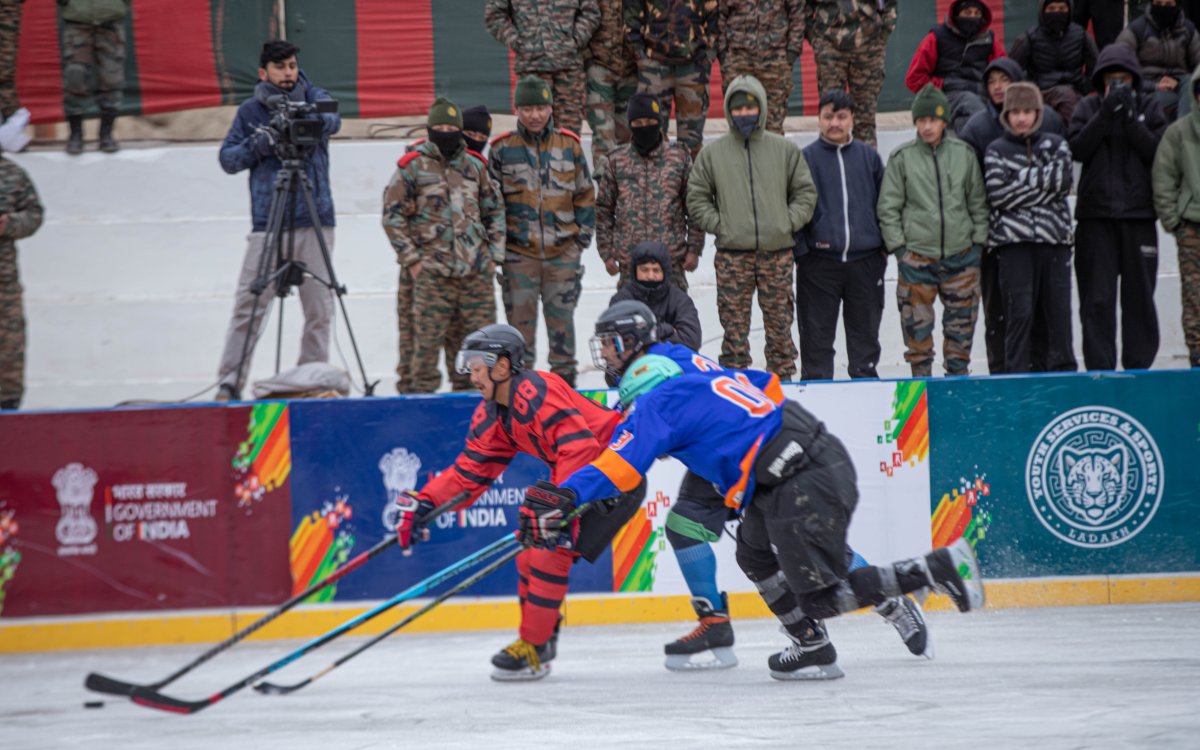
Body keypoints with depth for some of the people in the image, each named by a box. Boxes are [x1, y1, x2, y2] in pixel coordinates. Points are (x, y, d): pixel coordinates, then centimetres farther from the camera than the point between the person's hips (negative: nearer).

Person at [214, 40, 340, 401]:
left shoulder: (312, 98, 8)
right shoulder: (250, 111, 9)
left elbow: (332, 119, -13)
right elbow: (228, 159, 7)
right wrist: (256, 145, -11)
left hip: (315, 221, 1)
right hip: (268, 223, -1)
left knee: (319, 309, 1)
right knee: (249, 307, -6)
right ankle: (229, 384, -5)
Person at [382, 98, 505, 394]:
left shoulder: (475, 165, 13)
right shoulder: (412, 166, 1)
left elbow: (495, 211, 21)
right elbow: (393, 215, 1)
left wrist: (494, 254, 12)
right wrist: (411, 259, -5)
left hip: (476, 270, 4)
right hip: (431, 271, -4)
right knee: (427, 337, -7)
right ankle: (422, 392, 2)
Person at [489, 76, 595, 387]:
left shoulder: (569, 145, 6)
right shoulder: (503, 149, 1)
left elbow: (585, 195, 13)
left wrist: (583, 234, 6)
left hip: (563, 251, 1)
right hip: (518, 252, -1)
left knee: (561, 315, 5)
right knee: (520, 317, 0)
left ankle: (565, 379, 14)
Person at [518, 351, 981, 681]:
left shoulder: (661, 400, 0)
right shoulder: (707, 383, 24)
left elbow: (623, 461, -13)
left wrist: (564, 497, -21)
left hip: (806, 485, -10)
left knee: (822, 596, -2)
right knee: (756, 553, 23)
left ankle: (941, 568, -4)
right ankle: (813, 650, 23)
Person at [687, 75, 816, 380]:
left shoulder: (785, 150, 7)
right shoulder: (713, 153, 6)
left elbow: (805, 192, 11)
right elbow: (697, 198, 8)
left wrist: (789, 223, -2)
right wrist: (719, 225, -4)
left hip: (777, 252, 1)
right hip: (732, 255, -1)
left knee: (780, 324, 4)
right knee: (734, 326, -1)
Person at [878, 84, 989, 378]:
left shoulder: (963, 153, 5)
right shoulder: (902, 158, 0)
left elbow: (978, 202, 11)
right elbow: (888, 208, 2)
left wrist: (978, 243, 4)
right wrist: (899, 248, -4)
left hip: (960, 254, 2)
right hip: (916, 256, -2)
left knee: (961, 321, 7)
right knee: (917, 323, -1)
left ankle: (959, 372, 20)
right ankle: (920, 376, 10)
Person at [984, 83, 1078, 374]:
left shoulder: (1056, 145, 14)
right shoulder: (997, 150, 9)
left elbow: (1064, 181, -3)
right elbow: (997, 193, -6)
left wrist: (1024, 179, -6)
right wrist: (1042, 180, -6)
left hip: (1054, 237, 2)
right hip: (1014, 240, -2)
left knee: (1059, 308, 0)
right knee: (1019, 310, -5)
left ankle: (1063, 369, 6)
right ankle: (1017, 373, -2)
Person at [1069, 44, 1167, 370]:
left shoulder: (1149, 108, 7)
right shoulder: (1088, 108, 8)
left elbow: (1157, 152, -5)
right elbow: (1077, 149, -6)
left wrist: (1130, 118, -14)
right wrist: (1105, 114, -15)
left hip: (1138, 213, 0)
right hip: (1096, 214, 0)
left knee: (1139, 295, 4)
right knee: (1097, 298, -3)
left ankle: (1138, 365, 12)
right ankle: (1099, 367, 0)